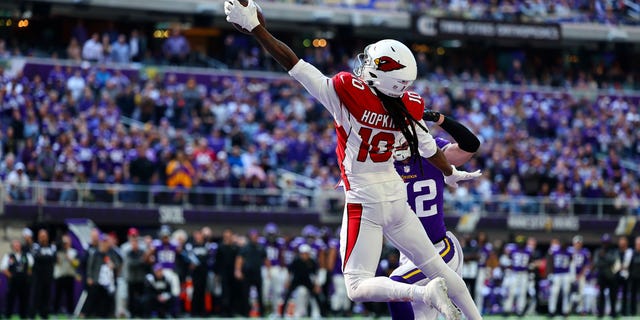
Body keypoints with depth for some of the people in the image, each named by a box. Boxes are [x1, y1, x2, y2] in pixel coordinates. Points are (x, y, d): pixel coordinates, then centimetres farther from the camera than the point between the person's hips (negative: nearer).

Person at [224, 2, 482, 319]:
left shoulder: (345, 91, -19)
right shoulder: (406, 106, -4)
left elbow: (293, 64, -17)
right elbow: (428, 148, 11)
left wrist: (254, 26, -11)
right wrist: (452, 174, 32)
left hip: (364, 202, -5)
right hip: (397, 200, 5)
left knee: (358, 287, -4)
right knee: (437, 267, 18)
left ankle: (426, 292, -22)